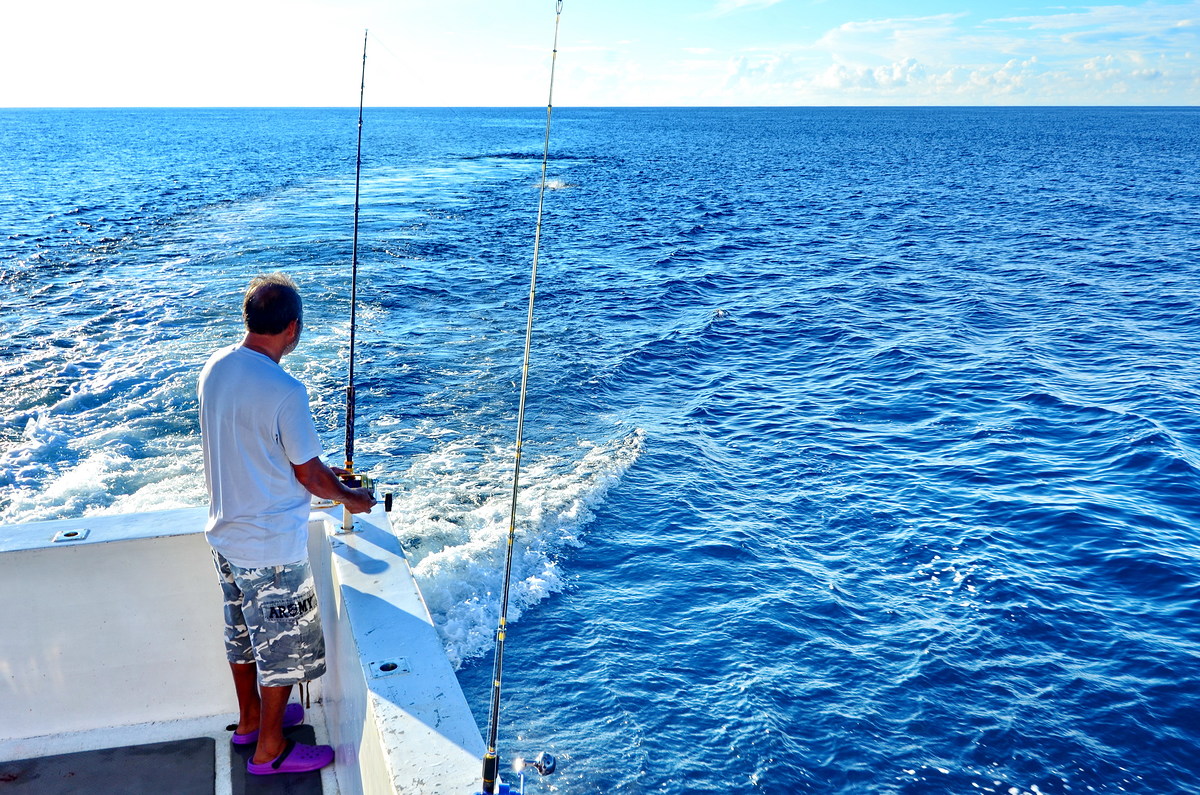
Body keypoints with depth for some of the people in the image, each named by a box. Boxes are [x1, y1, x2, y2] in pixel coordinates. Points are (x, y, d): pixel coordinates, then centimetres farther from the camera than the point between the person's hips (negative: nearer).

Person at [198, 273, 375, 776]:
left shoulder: (214, 367, -2)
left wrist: (319, 473, 15)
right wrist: (349, 497, 4)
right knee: (284, 647, 11)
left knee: (244, 632, 25)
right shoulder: (284, 391, -27)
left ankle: (250, 719, 45)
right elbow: (309, 474, -17)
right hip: (271, 546, -8)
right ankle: (270, 750, 27)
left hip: (224, 535, 8)